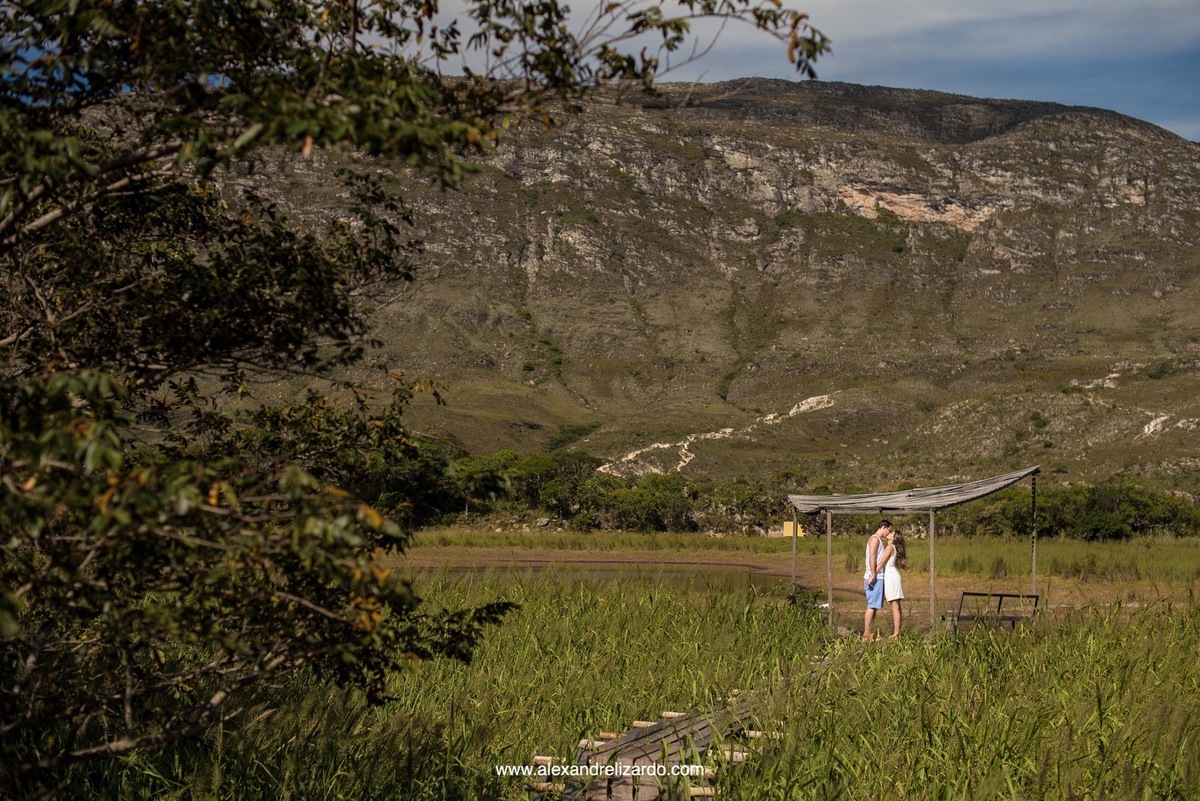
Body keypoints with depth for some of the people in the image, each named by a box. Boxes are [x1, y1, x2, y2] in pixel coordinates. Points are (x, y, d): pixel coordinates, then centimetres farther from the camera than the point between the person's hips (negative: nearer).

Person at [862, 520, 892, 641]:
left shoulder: (878, 540, 21)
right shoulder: (875, 539, -9)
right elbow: (872, 557, -19)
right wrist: (873, 574, -24)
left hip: (876, 577, 10)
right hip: (874, 577, -10)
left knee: (874, 606, 10)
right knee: (872, 606, -10)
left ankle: (868, 632, 11)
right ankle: (866, 633, -11)